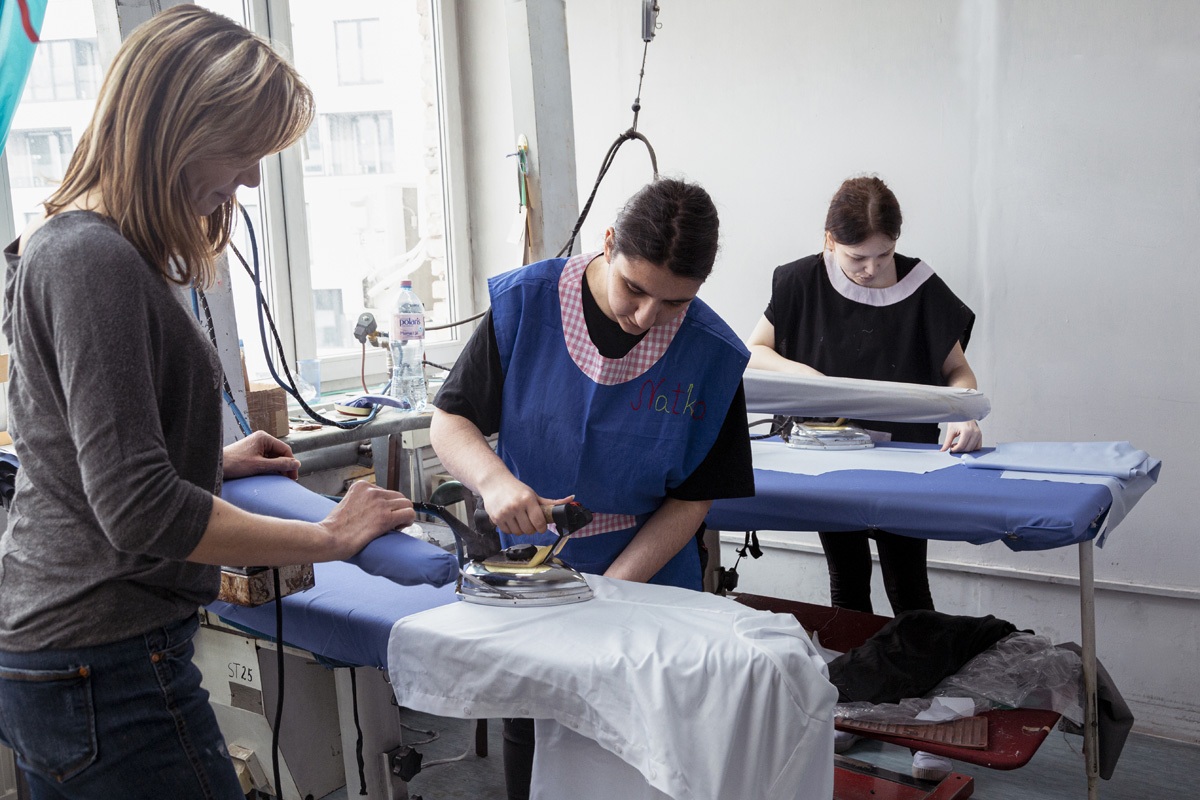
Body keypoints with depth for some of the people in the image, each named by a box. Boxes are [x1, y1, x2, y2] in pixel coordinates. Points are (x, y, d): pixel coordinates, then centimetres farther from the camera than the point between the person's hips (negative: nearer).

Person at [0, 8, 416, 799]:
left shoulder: (66, 244, 11)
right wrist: (330, 536, -17)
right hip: (103, 667, -10)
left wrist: (216, 461, 11)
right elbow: (140, 513, -24)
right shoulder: (95, 260, -20)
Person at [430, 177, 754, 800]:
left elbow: (690, 500, -8)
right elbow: (449, 422, -8)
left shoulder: (710, 354, -14)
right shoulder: (524, 303, -14)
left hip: (644, 581, 0)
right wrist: (494, 479, -29)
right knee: (528, 740, 13)